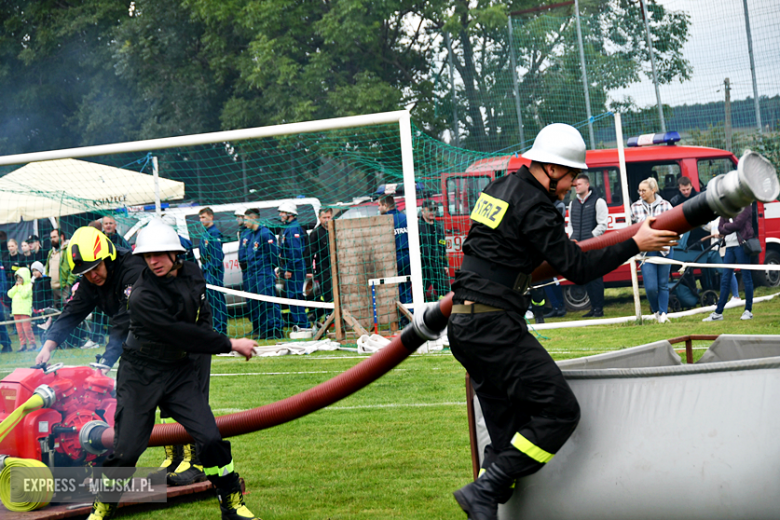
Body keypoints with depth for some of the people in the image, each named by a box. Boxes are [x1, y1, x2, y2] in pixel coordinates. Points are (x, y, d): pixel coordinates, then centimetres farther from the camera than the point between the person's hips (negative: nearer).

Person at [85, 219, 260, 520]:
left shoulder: (193, 275, -1)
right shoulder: (142, 296, -22)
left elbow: (203, 315, 16)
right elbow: (181, 335, -22)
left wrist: (210, 338, -7)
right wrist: (230, 345, -16)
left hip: (181, 370, 5)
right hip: (141, 374, -5)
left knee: (210, 437, -5)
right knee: (126, 448, -4)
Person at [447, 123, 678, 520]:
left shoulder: (499, 188, 17)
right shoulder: (533, 206, -11)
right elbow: (577, 269, -13)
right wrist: (635, 244, -8)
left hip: (463, 326, 10)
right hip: (495, 327, -10)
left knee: (507, 428, 13)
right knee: (558, 411, -8)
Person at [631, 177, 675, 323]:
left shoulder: (665, 205, 1)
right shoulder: (635, 207, 4)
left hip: (663, 250, 0)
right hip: (645, 251, 0)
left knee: (663, 284, 6)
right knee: (650, 287, -6)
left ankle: (663, 313, 15)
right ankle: (655, 310, 19)